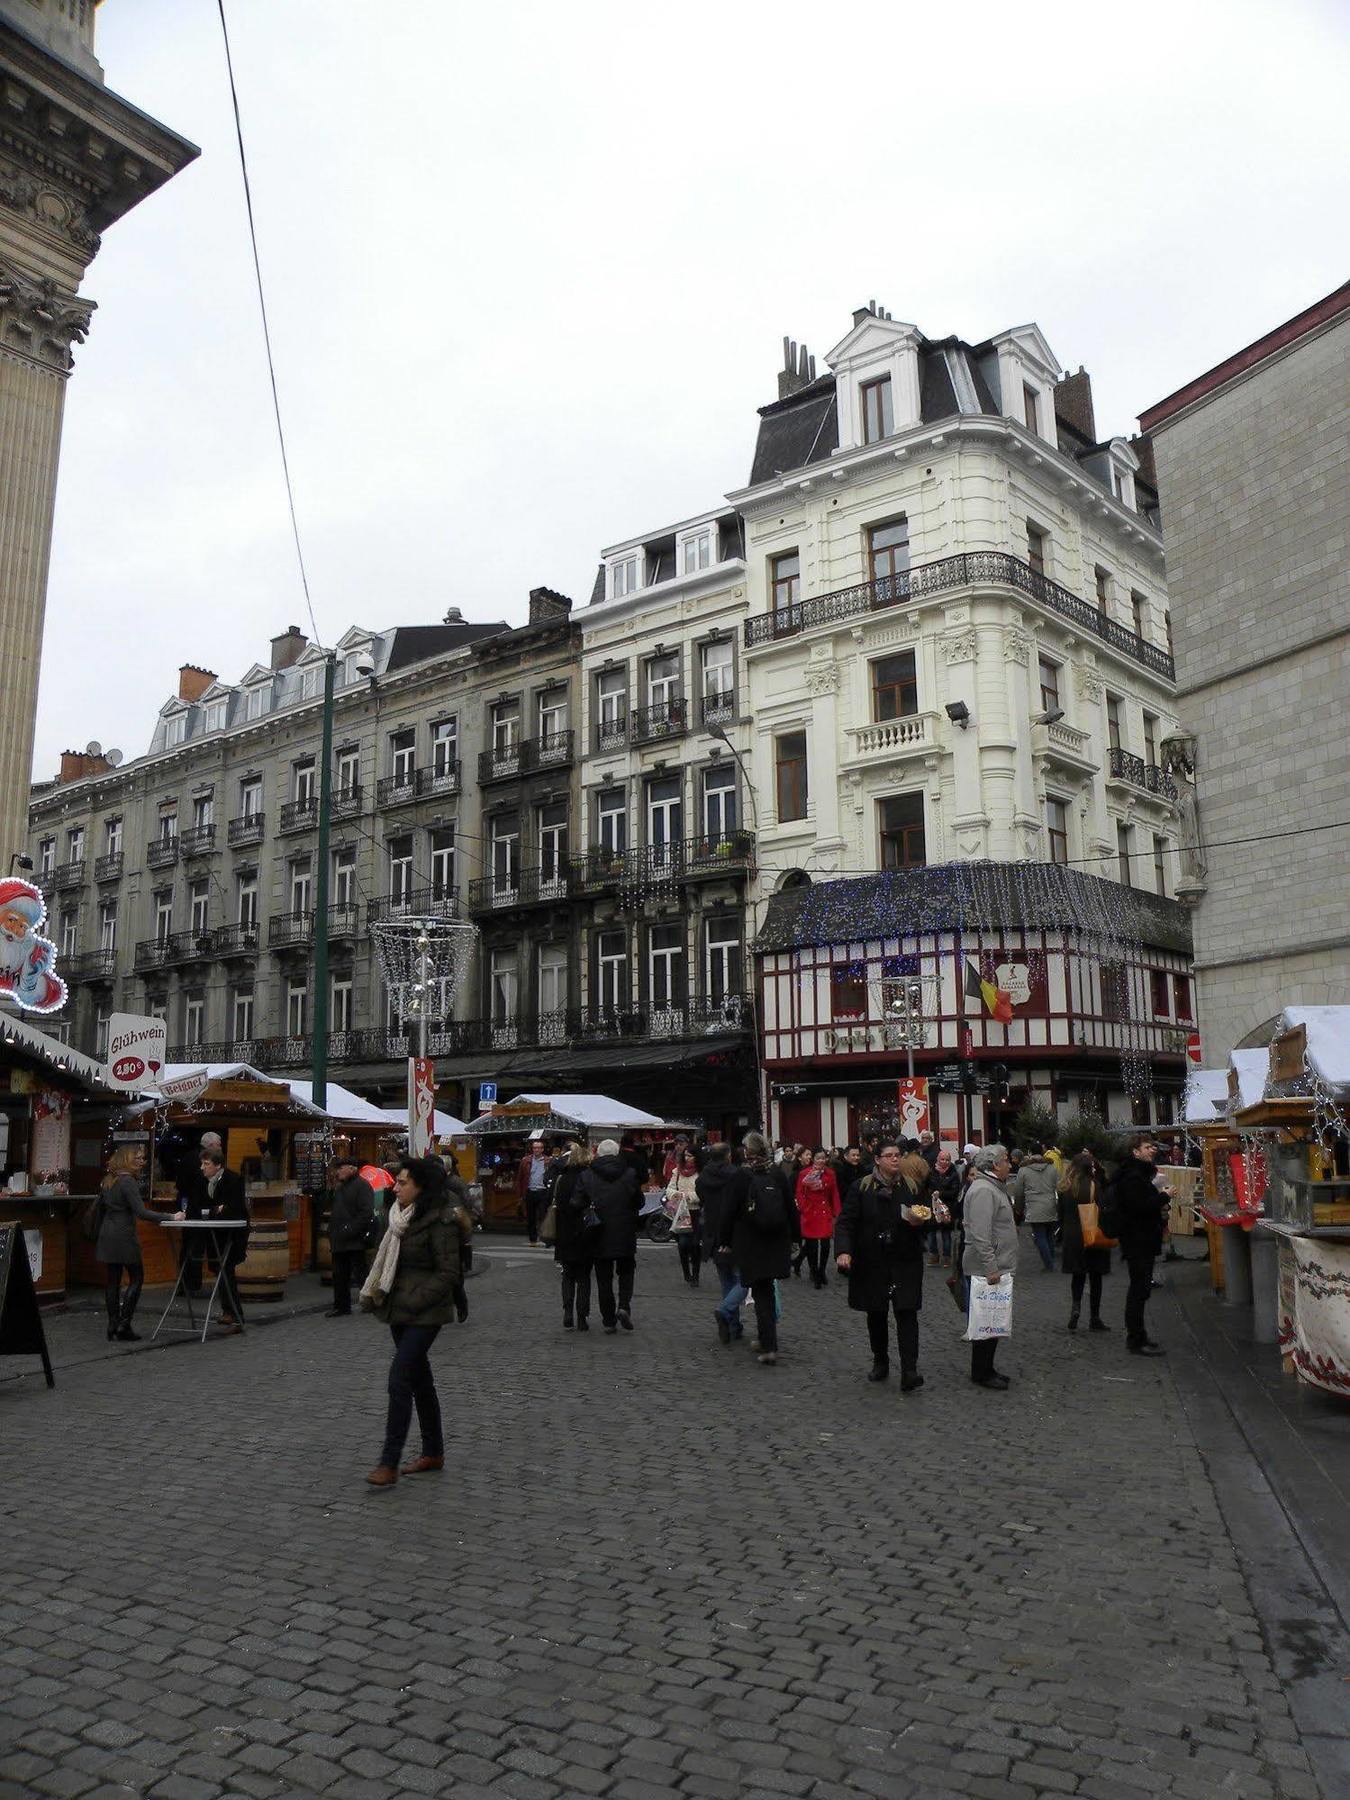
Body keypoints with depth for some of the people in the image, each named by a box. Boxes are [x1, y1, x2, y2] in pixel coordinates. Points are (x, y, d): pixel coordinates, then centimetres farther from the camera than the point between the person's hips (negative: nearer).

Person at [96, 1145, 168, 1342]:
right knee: (136, 1278, 0)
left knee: (113, 1279, 10)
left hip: (107, 1236, 8)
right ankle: (124, 1325, -4)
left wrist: (100, 1233, 27)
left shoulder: (108, 1179, 11)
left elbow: (100, 1207, 18)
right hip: (124, 1236, -8)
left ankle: (113, 1325, 12)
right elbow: (141, 1212, -22)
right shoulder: (128, 1181, -15)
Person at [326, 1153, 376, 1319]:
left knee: (361, 1274, -4)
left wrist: (349, 1231, -22)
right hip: (339, 1242, 9)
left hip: (355, 1242, -9)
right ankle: (341, 1306, 23)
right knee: (339, 1276, 13)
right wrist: (332, 1232, 12)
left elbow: (366, 1214, -21)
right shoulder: (340, 1188, 18)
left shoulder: (362, 1186, -12)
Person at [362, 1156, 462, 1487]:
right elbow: (387, 1261, 20)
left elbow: (448, 1273, -16)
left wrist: (412, 1302, -19)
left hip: (423, 1315, -8)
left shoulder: (439, 1223, -17)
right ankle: (433, 1453, 27)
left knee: (399, 1380, -12)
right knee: (420, 1380, 15)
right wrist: (374, 1292, 5)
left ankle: (389, 1464, -6)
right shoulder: (400, 1217, 9)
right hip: (399, 1312, 8)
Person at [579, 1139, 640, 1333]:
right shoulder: (630, 1174, -6)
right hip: (625, 1235, 0)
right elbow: (639, 1202, 2)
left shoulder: (586, 1176, -6)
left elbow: (579, 1204, -5)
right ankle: (624, 1306, -3)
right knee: (626, 1273, 18)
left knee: (603, 1279, 10)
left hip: (600, 1236, 0)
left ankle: (609, 1321, 12)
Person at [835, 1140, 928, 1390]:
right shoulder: (861, 1188, -3)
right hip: (871, 1264, 0)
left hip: (905, 1263, 0)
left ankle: (909, 1371, -9)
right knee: (876, 1314, 12)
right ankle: (880, 1363, 30)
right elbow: (846, 1222, -7)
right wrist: (843, 1251, -22)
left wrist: (919, 1223, -13)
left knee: (906, 1313, -9)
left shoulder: (912, 1187, 3)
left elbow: (927, 1224, 12)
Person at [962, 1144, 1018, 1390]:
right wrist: (991, 1268, -24)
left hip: (996, 1268, 10)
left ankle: (986, 1369, 25)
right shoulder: (983, 1191, -20)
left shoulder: (994, 1187, 16)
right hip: (986, 1269, -10)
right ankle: (981, 1373, 7)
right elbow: (980, 1235, -25)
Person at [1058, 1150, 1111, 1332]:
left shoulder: (1064, 1188, 1)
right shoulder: (1094, 1185, -13)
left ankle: (1076, 1306, -3)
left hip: (1071, 1238, 4)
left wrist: (1063, 1237, 16)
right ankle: (1094, 1319, 13)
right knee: (1095, 1276, 7)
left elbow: (1061, 1214, 7)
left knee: (1077, 1275, 17)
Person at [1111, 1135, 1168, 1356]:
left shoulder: (1139, 1174, 18)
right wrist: (1164, 1197, -16)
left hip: (1142, 1240, 11)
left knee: (1139, 1288, 17)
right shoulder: (1132, 1176, -17)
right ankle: (1136, 1341, -4)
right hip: (1137, 1240, -11)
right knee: (1140, 1289, -8)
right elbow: (1140, 1207, -26)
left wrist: (1159, 1205, 9)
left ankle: (1136, 1335, 26)